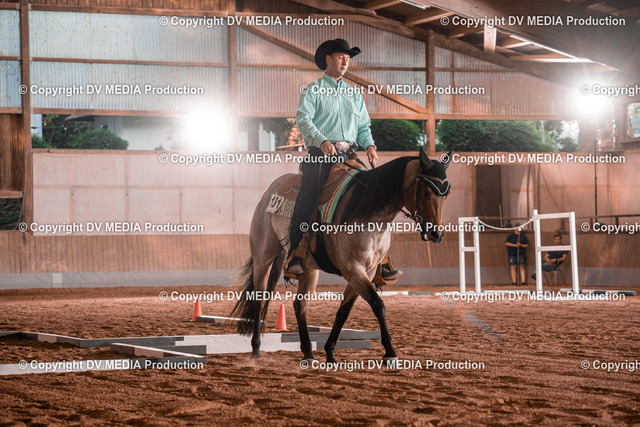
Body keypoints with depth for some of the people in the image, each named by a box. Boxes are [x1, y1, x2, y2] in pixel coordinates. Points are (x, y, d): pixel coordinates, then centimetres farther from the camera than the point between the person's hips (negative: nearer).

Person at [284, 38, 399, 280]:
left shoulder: (354, 95, 25)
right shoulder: (313, 90, 8)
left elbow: (363, 127, 22)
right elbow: (303, 119, -5)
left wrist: (369, 145, 0)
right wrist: (322, 141, -22)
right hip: (321, 156, -4)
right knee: (307, 200, -18)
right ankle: (295, 258, -17)